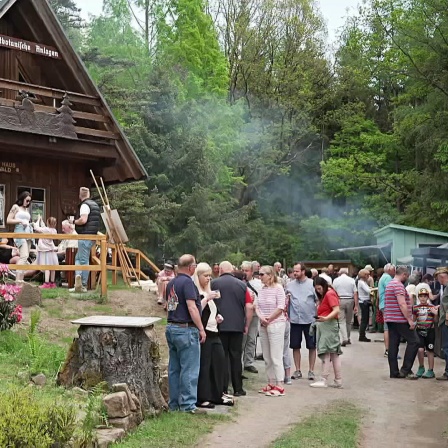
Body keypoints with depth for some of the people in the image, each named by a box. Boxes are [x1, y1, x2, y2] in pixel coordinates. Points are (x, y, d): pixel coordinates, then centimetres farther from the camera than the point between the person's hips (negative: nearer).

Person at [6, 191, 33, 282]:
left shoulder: (27, 209, 18)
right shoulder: (16, 207, 2)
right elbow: (8, 221, -3)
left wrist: (29, 223, 7)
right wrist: (21, 221, -11)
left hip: (28, 233, 8)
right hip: (20, 232, -7)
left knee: (25, 257, 5)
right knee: (24, 256, -20)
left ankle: (21, 279, 7)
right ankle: (17, 280, -24)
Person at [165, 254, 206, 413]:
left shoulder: (171, 283, 13)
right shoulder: (187, 282, -14)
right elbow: (192, 307, -19)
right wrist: (201, 329, -15)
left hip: (171, 327, 9)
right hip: (186, 329, -9)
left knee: (174, 368, 12)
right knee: (189, 369, -3)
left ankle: (174, 403, 17)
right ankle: (187, 404, -1)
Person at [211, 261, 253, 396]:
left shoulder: (214, 283, -2)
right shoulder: (242, 285, 4)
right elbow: (249, 307, 1)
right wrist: (247, 325, 9)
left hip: (220, 326, -2)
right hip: (237, 326, 2)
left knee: (222, 357, 5)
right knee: (236, 357, 9)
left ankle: (223, 389, 6)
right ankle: (238, 389, 12)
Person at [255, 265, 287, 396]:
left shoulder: (278, 288, -8)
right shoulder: (262, 289, 9)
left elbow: (280, 308, -13)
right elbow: (257, 306, 9)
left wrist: (268, 319, -10)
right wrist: (261, 317, -8)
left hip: (276, 325, -7)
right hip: (263, 326, 7)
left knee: (276, 357, -6)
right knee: (267, 357, 11)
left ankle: (279, 386, -1)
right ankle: (271, 383, 19)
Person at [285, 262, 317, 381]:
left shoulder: (312, 284, -4)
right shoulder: (290, 285, 5)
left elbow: (318, 300, -2)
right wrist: (287, 314, 0)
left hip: (310, 320, -3)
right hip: (295, 320, 3)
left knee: (311, 346, 6)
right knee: (295, 346, 7)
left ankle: (311, 371, 16)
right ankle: (297, 370, 19)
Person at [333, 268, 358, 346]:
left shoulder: (336, 280, 1)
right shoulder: (352, 280, 2)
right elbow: (355, 293, -3)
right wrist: (356, 306, -1)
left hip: (340, 301, -1)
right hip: (350, 301, 1)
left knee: (341, 321, 1)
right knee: (349, 321, 14)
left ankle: (344, 338, -13)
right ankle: (348, 338, 21)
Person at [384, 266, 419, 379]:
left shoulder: (390, 284, 19)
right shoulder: (398, 285, -13)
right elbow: (402, 304, -21)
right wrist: (410, 320, -18)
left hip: (390, 319, 10)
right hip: (400, 320, -10)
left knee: (393, 345, 7)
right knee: (413, 342, -4)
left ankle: (394, 372, 8)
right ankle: (406, 369, -4)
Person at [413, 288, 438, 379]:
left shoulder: (432, 307, 1)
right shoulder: (415, 308, 3)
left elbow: (435, 320, 6)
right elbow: (413, 319, 10)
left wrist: (436, 314, -11)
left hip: (430, 331, 0)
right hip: (419, 330, 0)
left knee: (430, 351, 5)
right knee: (420, 349, -12)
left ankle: (430, 370, 15)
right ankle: (421, 367, 11)